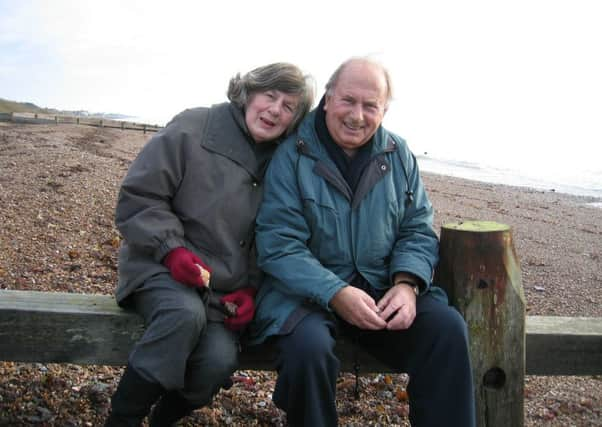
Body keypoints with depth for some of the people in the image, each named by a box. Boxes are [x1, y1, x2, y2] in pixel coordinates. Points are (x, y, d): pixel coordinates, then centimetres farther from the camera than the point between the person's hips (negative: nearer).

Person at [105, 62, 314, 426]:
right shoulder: (193, 128, -6)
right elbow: (138, 195, -7)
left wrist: (249, 289, -2)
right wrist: (171, 248, -18)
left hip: (225, 286, 4)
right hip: (162, 267, -3)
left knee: (220, 361, -24)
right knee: (186, 313, -37)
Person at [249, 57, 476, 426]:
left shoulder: (399, 155, 6)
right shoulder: (291, 155, -9)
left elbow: (418, 230, 6)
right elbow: (279, 246, -14)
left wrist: (407, 283, -14)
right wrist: (335, 294, -26)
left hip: (384, 288, 4)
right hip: (307, 291, -3)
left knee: (448, 328, -19)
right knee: (309, 347, -33)